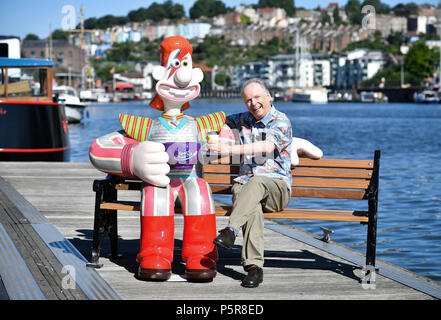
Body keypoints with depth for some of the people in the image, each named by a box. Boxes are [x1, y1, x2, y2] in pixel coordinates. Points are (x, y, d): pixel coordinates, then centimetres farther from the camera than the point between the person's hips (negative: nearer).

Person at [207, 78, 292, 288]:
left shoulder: (281, 122, -2)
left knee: (257, 182, -40)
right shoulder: (244, 119, 19)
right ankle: (254, 266, -42)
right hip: (246, 184, 3)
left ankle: (231, 231, -54)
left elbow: (267, 147, -20)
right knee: (253, 206, -34)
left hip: (277, 186, -3)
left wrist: (229, 149, -25)